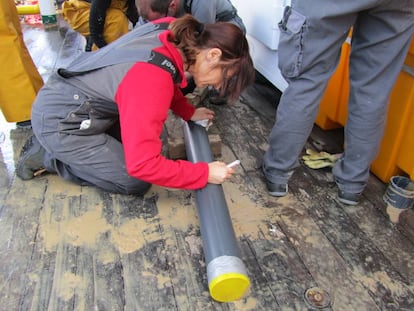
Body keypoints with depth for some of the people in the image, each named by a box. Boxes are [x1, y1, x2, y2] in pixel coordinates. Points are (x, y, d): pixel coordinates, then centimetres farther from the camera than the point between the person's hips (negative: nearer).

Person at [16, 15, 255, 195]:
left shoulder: (172, 32, -10)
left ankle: (51, 144, 18)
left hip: (74, 98, 9)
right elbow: (143, 164, -34)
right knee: (136, 182, -7)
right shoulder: (152, 79, -34)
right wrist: (205, 174, -25)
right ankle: (47, 156, 5)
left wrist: (189, 112, 6)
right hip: (59, 119, -8)